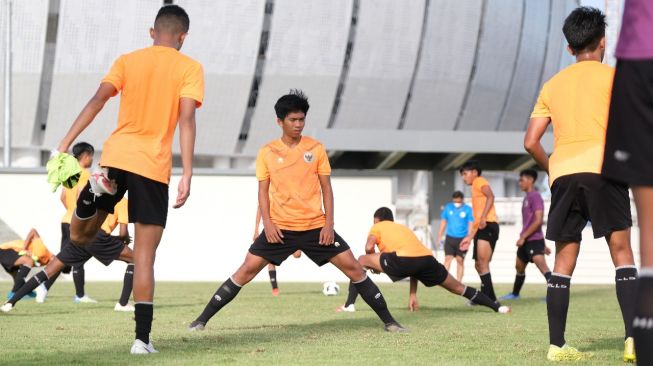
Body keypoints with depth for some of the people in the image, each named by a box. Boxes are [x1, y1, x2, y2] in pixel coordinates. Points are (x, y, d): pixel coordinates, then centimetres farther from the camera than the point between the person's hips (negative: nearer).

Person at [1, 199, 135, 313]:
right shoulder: (123, 202, 13)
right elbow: (123, 233, 2)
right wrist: (125, 239, 27)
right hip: (98, 237, -5)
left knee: (49, 271, 10)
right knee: (134, 259, 11)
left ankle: (11, 302, 1)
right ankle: (123, 304, 2)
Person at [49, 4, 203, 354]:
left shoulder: (127, 61, 11)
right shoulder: (190, 68, 4)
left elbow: (97, 100, -3)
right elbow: (185, 119, -9)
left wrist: (66, 142, -7)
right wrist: (187, 175, -12)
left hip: (115, 157, 2)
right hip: (154, 168, -2)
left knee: (79, 236, 16)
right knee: (144, 258, 2)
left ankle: (95, 191, -17)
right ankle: (142, 338, -8)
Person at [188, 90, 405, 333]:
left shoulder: (316, 148, 2)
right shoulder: (267, 153, 1)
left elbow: (326, 188, 4)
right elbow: (263, 191, 4)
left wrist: (329, 223, -5)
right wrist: (267, 223, -9)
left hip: (316, 227, 1)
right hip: (279, 228, 0)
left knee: (353, 267, -5)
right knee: (246, 271, -7)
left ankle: (388, 321, 4)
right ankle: (202, 320, 1)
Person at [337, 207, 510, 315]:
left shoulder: (377, 227, 25)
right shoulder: (403, 228, 40)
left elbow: (369, 248, 3)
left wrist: (374, 265, 24)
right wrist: (413, 295, 37)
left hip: (403, 259, -5)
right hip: (427, 259, 5)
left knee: (361, 261, 13)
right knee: (458, 288, 21)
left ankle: (349, 305, 4)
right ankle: (497, 306, 20)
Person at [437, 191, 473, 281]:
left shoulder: (468, 210, -3)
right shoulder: (448, 208, 4)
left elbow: (471, 225, -3)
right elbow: (443, 223, 10)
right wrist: (439, 237, 9)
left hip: (462, 239, -1)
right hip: (450, 237, 1)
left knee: (460, 260, 3)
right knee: (447, 259, -9)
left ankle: (458, 282, 8)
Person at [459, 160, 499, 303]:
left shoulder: (479, 181, 2)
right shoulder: (475, 187, 29)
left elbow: (491, 197, -19)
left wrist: (483, 217, -26)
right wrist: (469, 237, 27)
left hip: (488, 226, -10)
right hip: (482, 228, 10)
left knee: (482, 264, -17)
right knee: (479, 265, 12)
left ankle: (488, 297, -21)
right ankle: (488, 296, 17)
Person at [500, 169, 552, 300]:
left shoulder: (535, 196, -12)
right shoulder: (527, 197, 18)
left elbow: (538, 221, -21)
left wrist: (523, 237, -19)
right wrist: (543, 245, 25)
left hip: (534, 239, -10)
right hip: (525, 240, 10)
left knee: (542, 265, -23)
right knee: (519, 267, 22)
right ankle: (515, 294, 38)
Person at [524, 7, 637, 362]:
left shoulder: (552, 85, 16)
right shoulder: (612, 76, 4)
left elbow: (531, 142, 13)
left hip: (563, 173, 4)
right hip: (602, 169, -4)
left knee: (563, 261, 7)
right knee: (622, 252, -2)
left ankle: (556, 345, 5)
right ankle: (633, 339, -14)